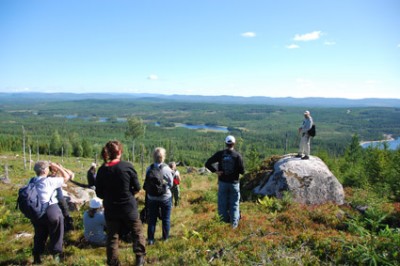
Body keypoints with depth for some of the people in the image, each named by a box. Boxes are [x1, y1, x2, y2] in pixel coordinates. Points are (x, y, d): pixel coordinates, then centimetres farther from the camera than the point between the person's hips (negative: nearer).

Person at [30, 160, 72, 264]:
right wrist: (57, 167, 3)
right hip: (51, 211, -6)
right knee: (56, 235, 14)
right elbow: (66, 177, -4)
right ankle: (55, 255, 20)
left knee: (39, 235, 23)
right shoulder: (49, 181, -12)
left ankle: (37, 257, 30)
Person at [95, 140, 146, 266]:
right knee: (137, 232, 19)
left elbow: (99, 193, 1)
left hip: (110, 209, 2)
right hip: (128, 207, -2)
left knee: (112, 237, 14)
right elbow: (137, 187, -8)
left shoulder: (101, 170, -6)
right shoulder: (127, 166, -15)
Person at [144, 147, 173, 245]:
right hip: (165, 197, -2)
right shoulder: (166, 169, -19)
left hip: (152, 198, 2)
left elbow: (146, 184, -2)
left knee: (152, 219, 13)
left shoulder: (149, 169, -11)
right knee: (166, 219, 14)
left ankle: (150, 239, 17)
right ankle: (165, 237, 26)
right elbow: (171, 184, -8)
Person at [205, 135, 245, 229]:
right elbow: (242, 171, -11)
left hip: (222, 182, 1)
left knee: (222, 204, 11)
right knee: (234, 204, 10)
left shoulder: (220, 154, -5)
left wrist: (215, 171, -5)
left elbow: (207, 163, -10)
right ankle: (234, 223, 10)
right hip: (234, 183, -1)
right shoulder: (237, 155, -10)